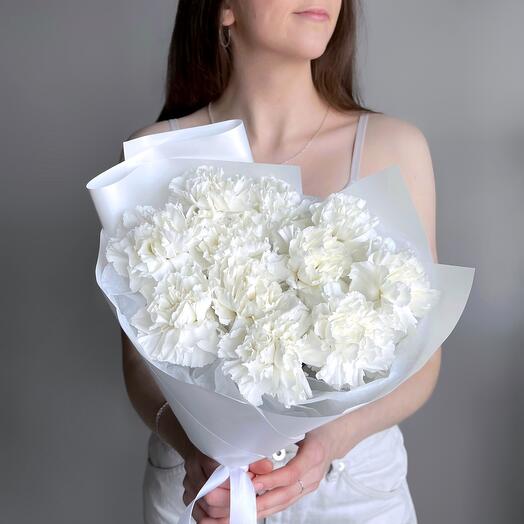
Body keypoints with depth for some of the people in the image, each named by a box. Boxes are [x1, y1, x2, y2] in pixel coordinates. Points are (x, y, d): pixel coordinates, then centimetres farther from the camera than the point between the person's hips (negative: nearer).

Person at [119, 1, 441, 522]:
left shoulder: (395, 147, -11)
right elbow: (141, 351, -7)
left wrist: (335, 435, -25)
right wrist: (189, 440, -26)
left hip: (356, 476, 1)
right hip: (196, 478, 0)